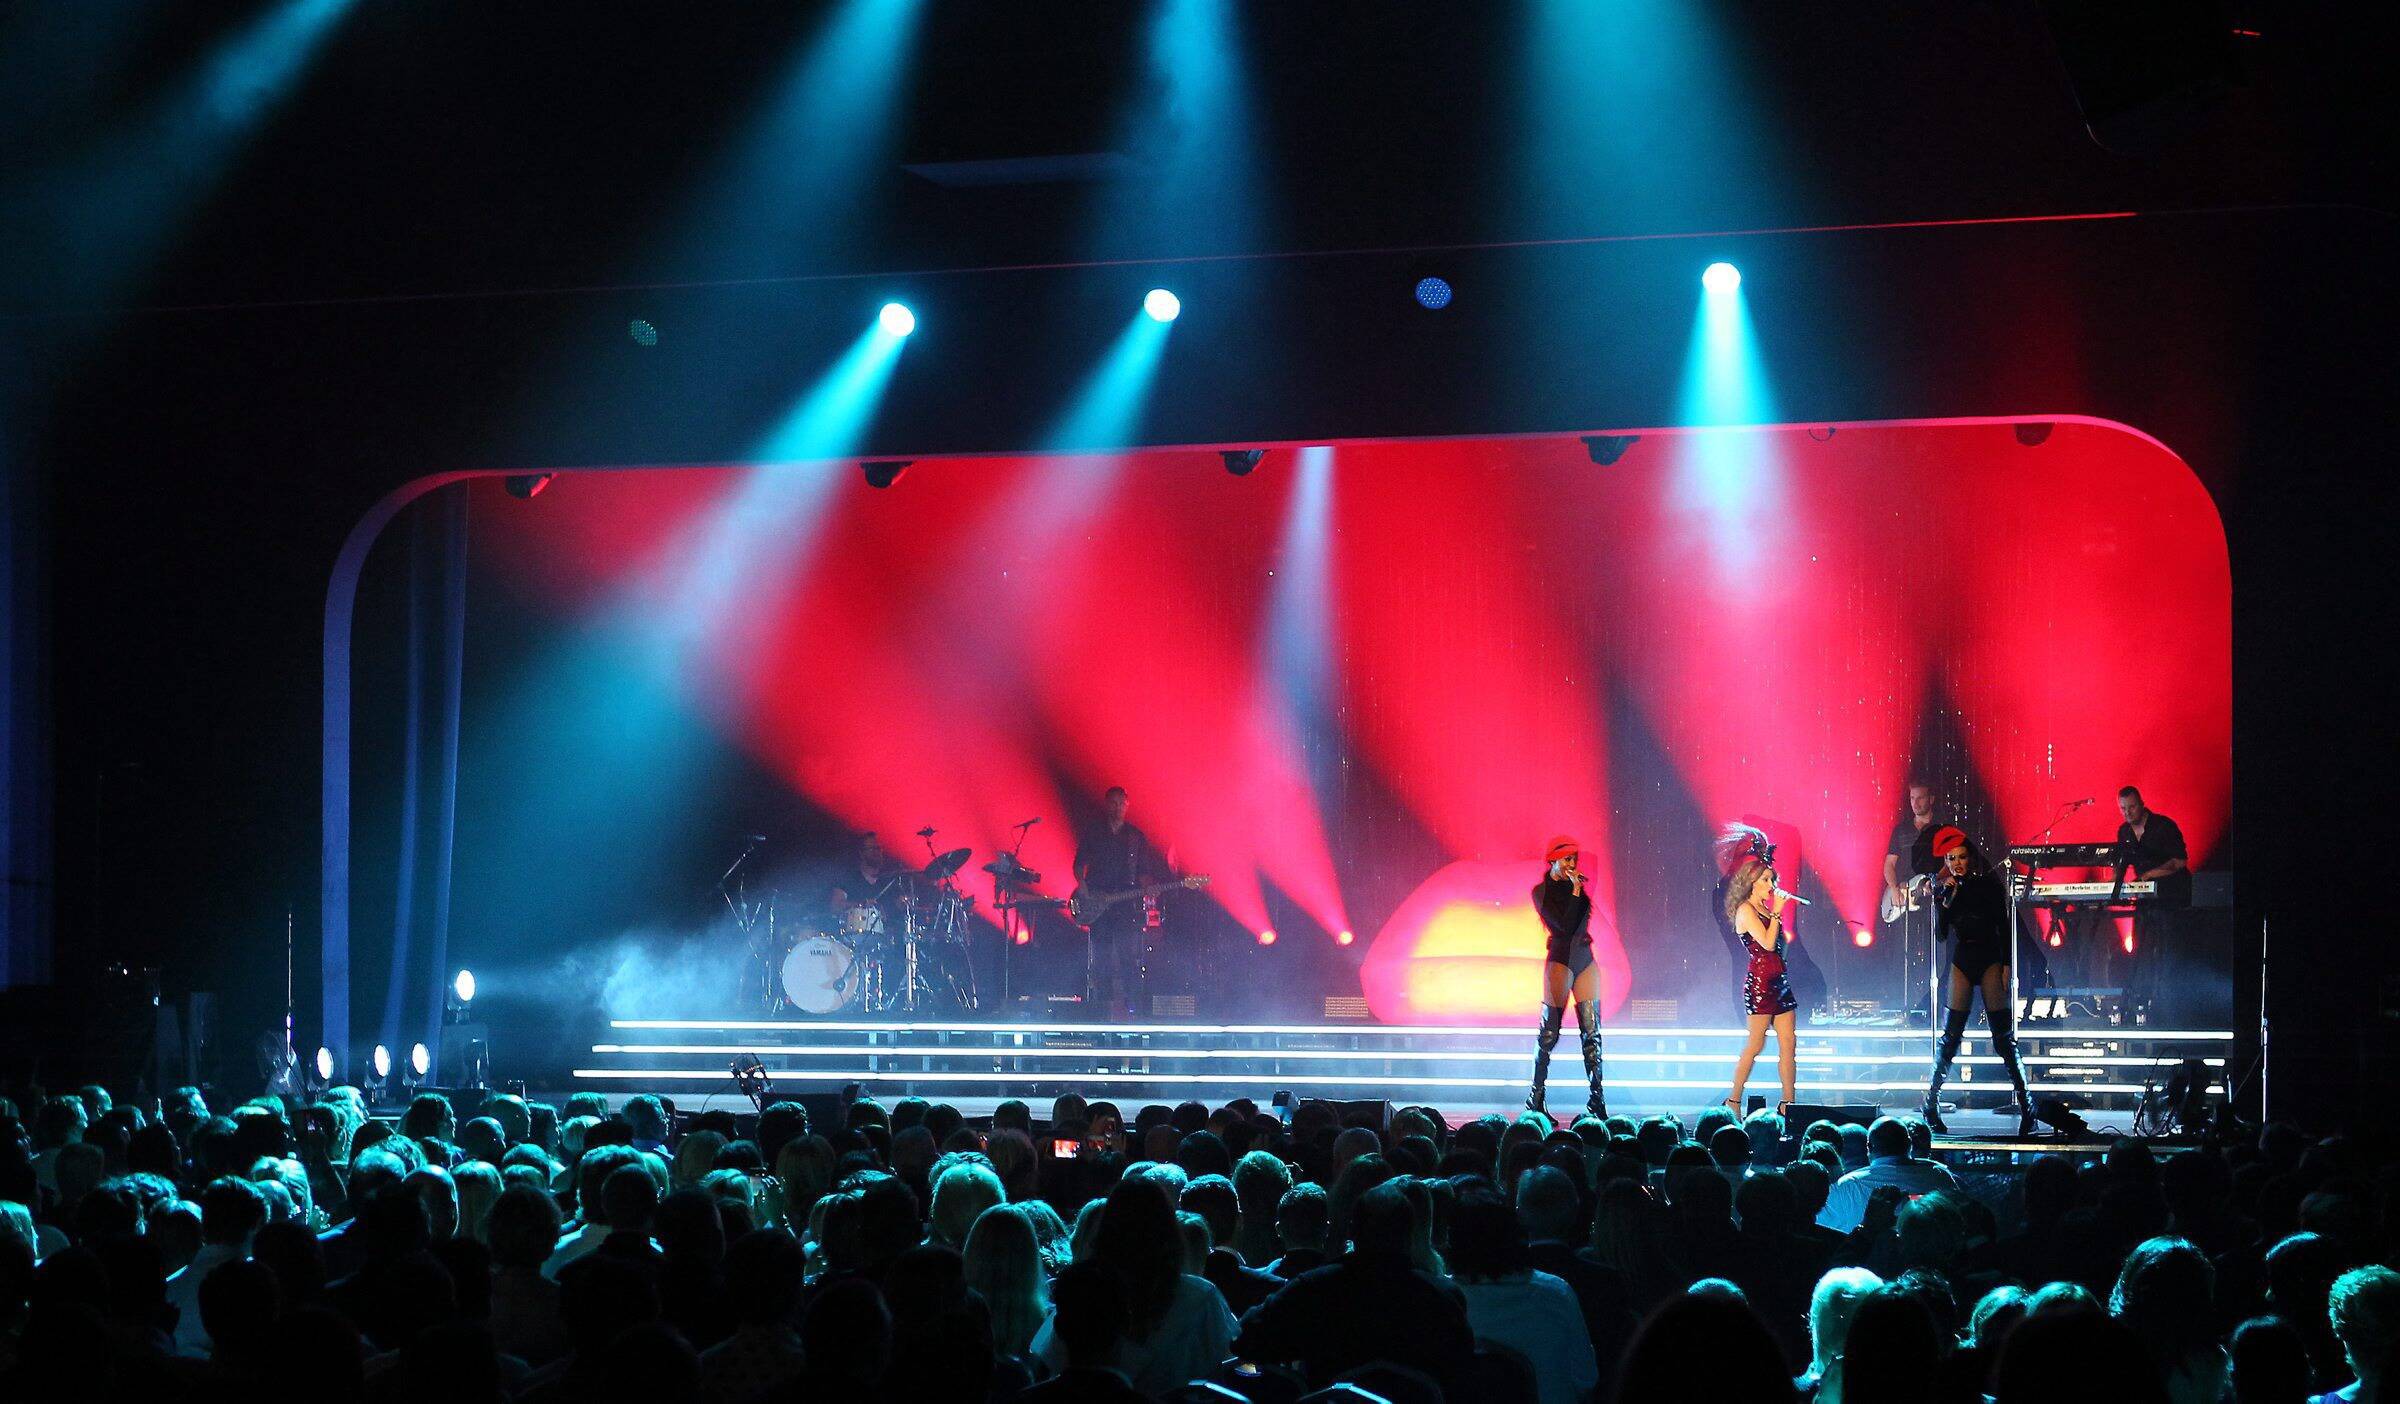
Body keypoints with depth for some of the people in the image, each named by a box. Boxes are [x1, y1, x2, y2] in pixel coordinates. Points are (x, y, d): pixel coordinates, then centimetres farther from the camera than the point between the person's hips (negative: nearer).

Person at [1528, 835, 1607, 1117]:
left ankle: (1597, 1097, -1)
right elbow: (1563, 924, -13)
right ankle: (1536, 1097, 3)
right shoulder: (1542, 891, -2)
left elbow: (1587, 918, 14)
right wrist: (1576, 891, -10)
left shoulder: (1576, 885, 14)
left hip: (1585, 959, 5)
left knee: (1592, 1032, 0)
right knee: (1549, 1031, -4)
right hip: (1560, 960, -5)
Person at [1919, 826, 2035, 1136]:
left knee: (2003, 1037, -6)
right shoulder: (1943, 889, 5)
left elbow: (2004, 928, 2)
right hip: (1961, 962, 1)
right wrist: (1945, 902, -13)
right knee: (1950, 1037, -4)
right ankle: (1931, 1104, 2)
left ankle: (2026, 1107, -4)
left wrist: (2006, 967, -5)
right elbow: (1940, 933, 0)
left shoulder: (1988, 885, 1)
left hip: (1990, 960, -1)